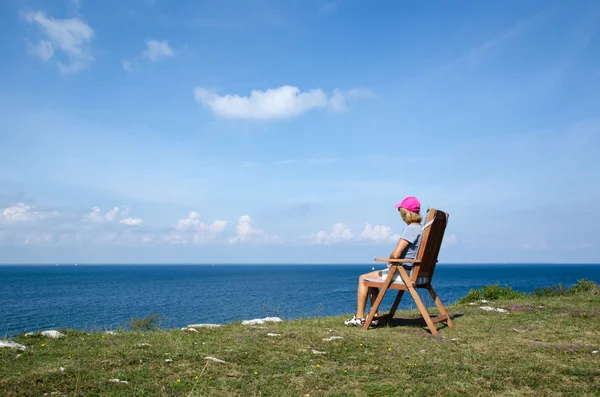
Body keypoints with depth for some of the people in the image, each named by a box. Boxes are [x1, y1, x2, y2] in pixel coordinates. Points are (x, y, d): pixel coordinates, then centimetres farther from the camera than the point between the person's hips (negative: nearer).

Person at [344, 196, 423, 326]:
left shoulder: (411, 229, -20)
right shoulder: (421, 228, 9)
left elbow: (396, 254, -26)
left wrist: (389, 260, -5)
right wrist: (393, 261, 6)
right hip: (411, 271, 9)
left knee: (363, 279, 5)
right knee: (372, 278, 25)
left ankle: (359, 317, 9)